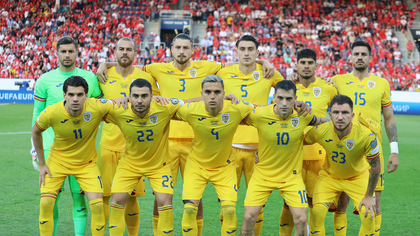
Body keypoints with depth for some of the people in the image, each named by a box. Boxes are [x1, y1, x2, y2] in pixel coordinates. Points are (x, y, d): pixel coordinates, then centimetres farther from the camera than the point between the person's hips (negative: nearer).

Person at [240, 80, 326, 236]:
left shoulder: (304, 115, -13)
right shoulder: (259, 115, -19)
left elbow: (321, 121, 11)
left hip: (291, 175, 1)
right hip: (262, 175, -1)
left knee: (301, 219, -7)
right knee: (249, 217, -6)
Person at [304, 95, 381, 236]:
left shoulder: (366, 134, -31)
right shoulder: (320, 131, -28)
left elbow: (375, 167, -17)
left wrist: (368, 196, -11)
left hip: (358, 176, -1)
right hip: (329, 176, 1)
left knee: (368, 215, -15)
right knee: (317, 212, -17)